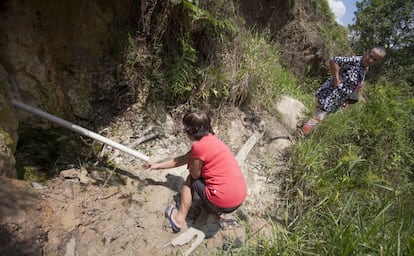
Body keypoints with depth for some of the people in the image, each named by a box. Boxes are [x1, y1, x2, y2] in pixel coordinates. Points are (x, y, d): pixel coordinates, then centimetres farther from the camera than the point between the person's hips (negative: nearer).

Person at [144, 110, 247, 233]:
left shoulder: (199, 146, -17)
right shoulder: (210, 139, 11)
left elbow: (194, 174, -5)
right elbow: (183, 159, 20)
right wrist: (157, 165, 27)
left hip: (224, 202, -8)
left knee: (190, 179, 13)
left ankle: (179, 219, 20)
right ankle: (215, 208, 23)